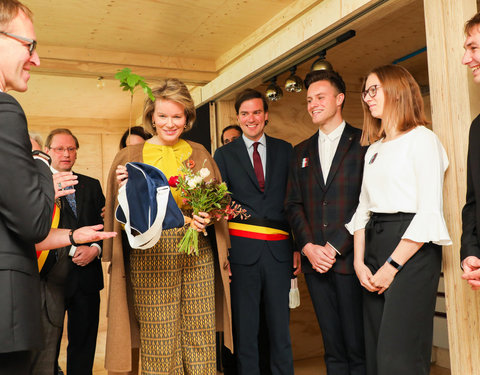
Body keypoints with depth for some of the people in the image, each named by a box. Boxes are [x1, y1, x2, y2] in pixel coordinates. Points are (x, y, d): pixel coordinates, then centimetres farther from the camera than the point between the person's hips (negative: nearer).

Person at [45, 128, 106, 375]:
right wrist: (73, 248, -14)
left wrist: (95, 249, -7)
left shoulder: (91, 185, 14)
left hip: (86, 274, 4)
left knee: (84, 341, 10)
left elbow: (104, 223, 11)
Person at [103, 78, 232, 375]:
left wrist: (208, 216, -5)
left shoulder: (199, 154, 12)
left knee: (200, 339, 2)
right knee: (159, 343, -2)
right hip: (151, 256, -2)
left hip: (198, 254, 2)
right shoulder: (131, 157, 6)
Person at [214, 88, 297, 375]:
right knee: (245, 326, 7)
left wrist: (298, 246, 5)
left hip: (279, 249, 1)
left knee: (281, 324, 10)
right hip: (242, 248, -1)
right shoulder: (224, 154, 7)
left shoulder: (285, 150, 11)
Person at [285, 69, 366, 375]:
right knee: (333, 348, 11)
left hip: (350, 258, -4)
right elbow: (293, 204, 11)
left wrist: (335, 247, -12)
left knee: (359, 347, 0)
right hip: (315, 261, 4)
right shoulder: (302, 152, 16)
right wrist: (308, 247, -4)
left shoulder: (364, 143, 0)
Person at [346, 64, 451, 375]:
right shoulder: (373, 149, 18)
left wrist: (393, 266, -15)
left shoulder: (422, 139, -5)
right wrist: (360, 262, 2)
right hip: (374, 245, 7)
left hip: (411, 249, -7)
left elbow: (429, 212, -13)